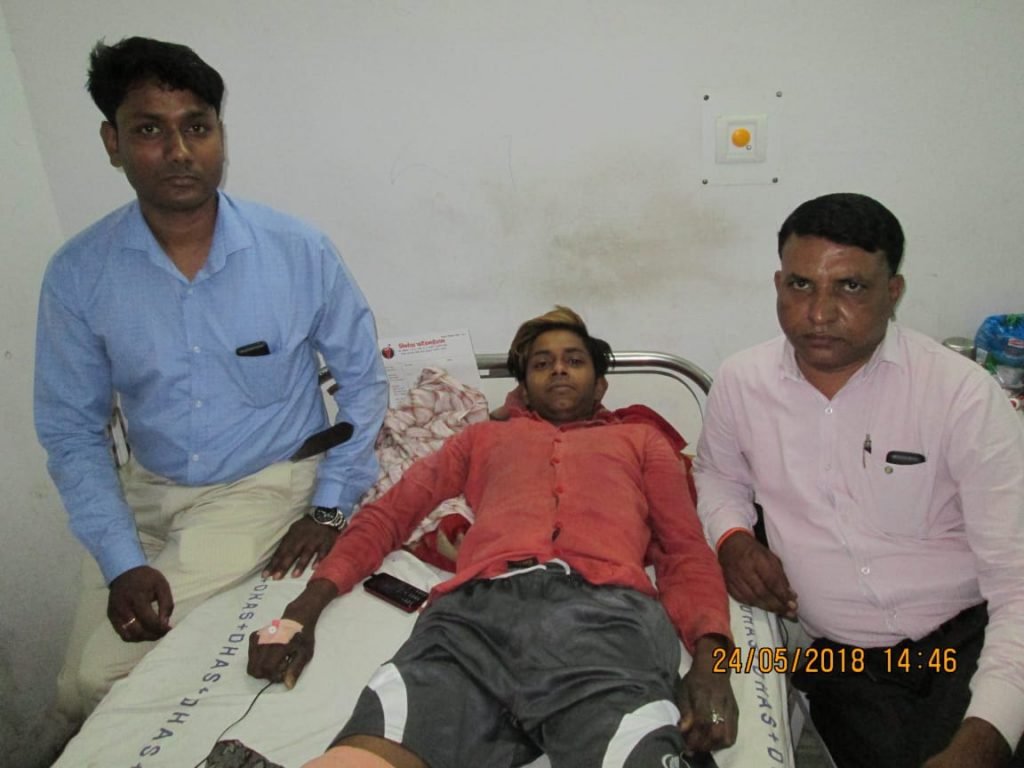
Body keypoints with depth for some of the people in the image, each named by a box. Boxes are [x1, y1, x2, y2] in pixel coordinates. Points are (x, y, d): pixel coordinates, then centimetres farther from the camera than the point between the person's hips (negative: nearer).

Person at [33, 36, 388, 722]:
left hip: (268, 485, -3)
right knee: (80, 697, 0)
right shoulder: (79, 275, -9)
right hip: (146, 491, 3)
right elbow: (72, 430, -2)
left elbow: (363, 376, -3)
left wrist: (329, 507, -8)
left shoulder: (300, 252, -13)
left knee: (107, 674, -14)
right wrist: (122, 561, -12)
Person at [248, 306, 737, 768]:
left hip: (605, 609, 0)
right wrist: (308, 604, 9)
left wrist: (708, 651, 0)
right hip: (477, 609, 1)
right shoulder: (485, 436, 36)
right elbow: (390, 512, 27)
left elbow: (686, 551, 22)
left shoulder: (640, 439, 34)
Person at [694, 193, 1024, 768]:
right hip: (840, 662, 2)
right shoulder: (741, 382, -1)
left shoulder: (963, 394, -11)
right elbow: (719, 476, 19)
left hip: (969, 641, -1)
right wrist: (733, 538, -3)